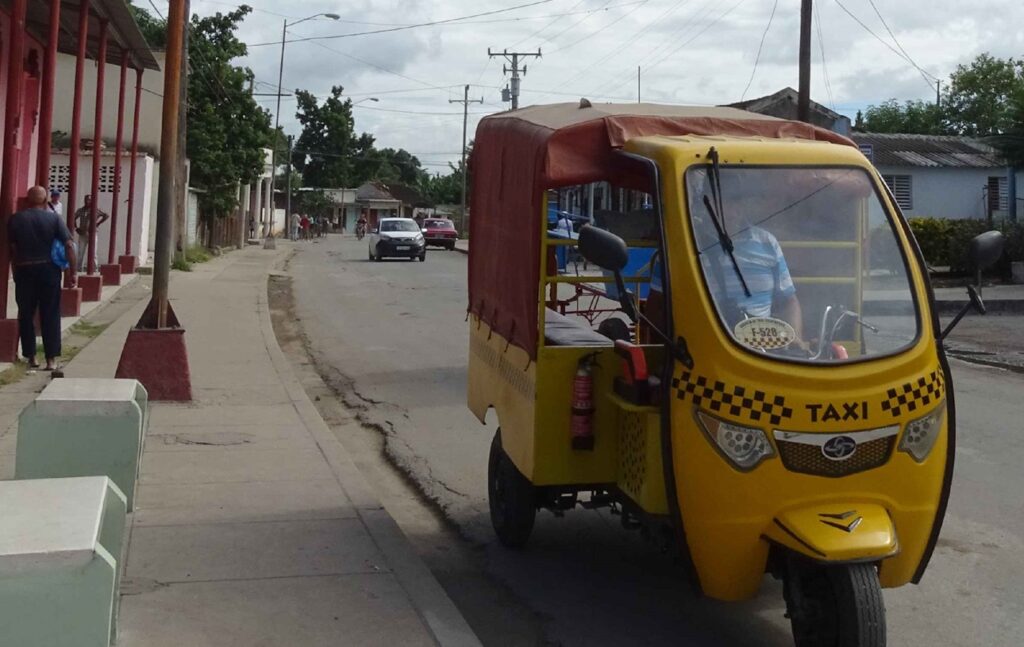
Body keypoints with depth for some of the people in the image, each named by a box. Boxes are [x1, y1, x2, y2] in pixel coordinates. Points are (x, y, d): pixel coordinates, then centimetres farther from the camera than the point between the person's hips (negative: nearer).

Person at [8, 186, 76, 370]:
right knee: (50, 315, 4)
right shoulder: (54, 218, -3)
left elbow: (12, 249, -1)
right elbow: (69, 246, -9)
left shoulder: (15, 219, 0)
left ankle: (31, 357, 13)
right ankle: (51, 359, 1)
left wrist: (16, 271, 10)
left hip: (24, 271, 1)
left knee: (26, 315, 11)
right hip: (49, 270, 0)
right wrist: (72, 272, -4)